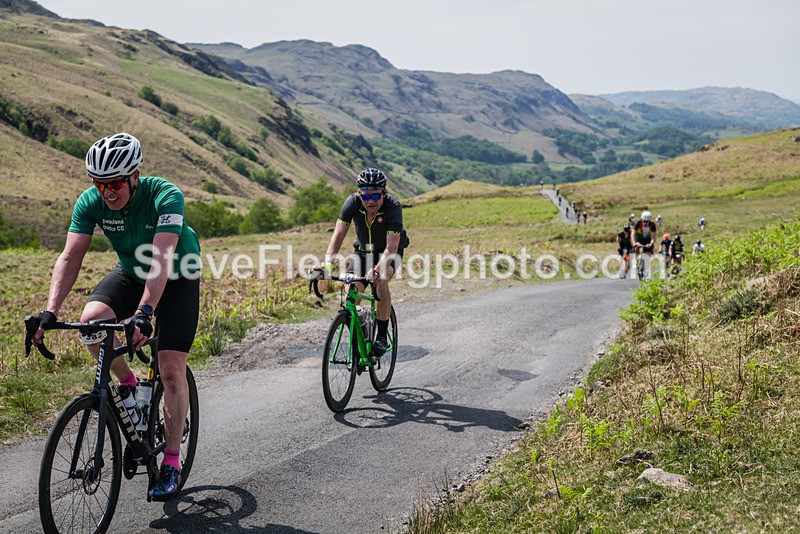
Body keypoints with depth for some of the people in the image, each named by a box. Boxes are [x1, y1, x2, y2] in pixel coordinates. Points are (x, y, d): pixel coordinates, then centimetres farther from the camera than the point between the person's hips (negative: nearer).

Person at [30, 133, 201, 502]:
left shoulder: (165, 195, -32)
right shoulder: (91, 202, -18)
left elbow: (162, 258, -42)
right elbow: (71, 257, -23)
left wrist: (144, 312, -54)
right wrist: (51, 311, -35)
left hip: (177, 278, -4)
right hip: (130, 273, 4)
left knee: (171, 370, -13)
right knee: (91, 320, -27)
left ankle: (172, 463, 1)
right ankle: (128, 383, 1)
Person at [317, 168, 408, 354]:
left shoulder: (393, 207, -33)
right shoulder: (353, 202, -25)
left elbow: (391, 247, -39)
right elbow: (338, 235, -30)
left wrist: (377, 270, -57)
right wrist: (327, 263, -45)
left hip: (389, 251, -3)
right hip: (363, 249, 3)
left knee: (381, 281, -31)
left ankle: (382, 336, -18)